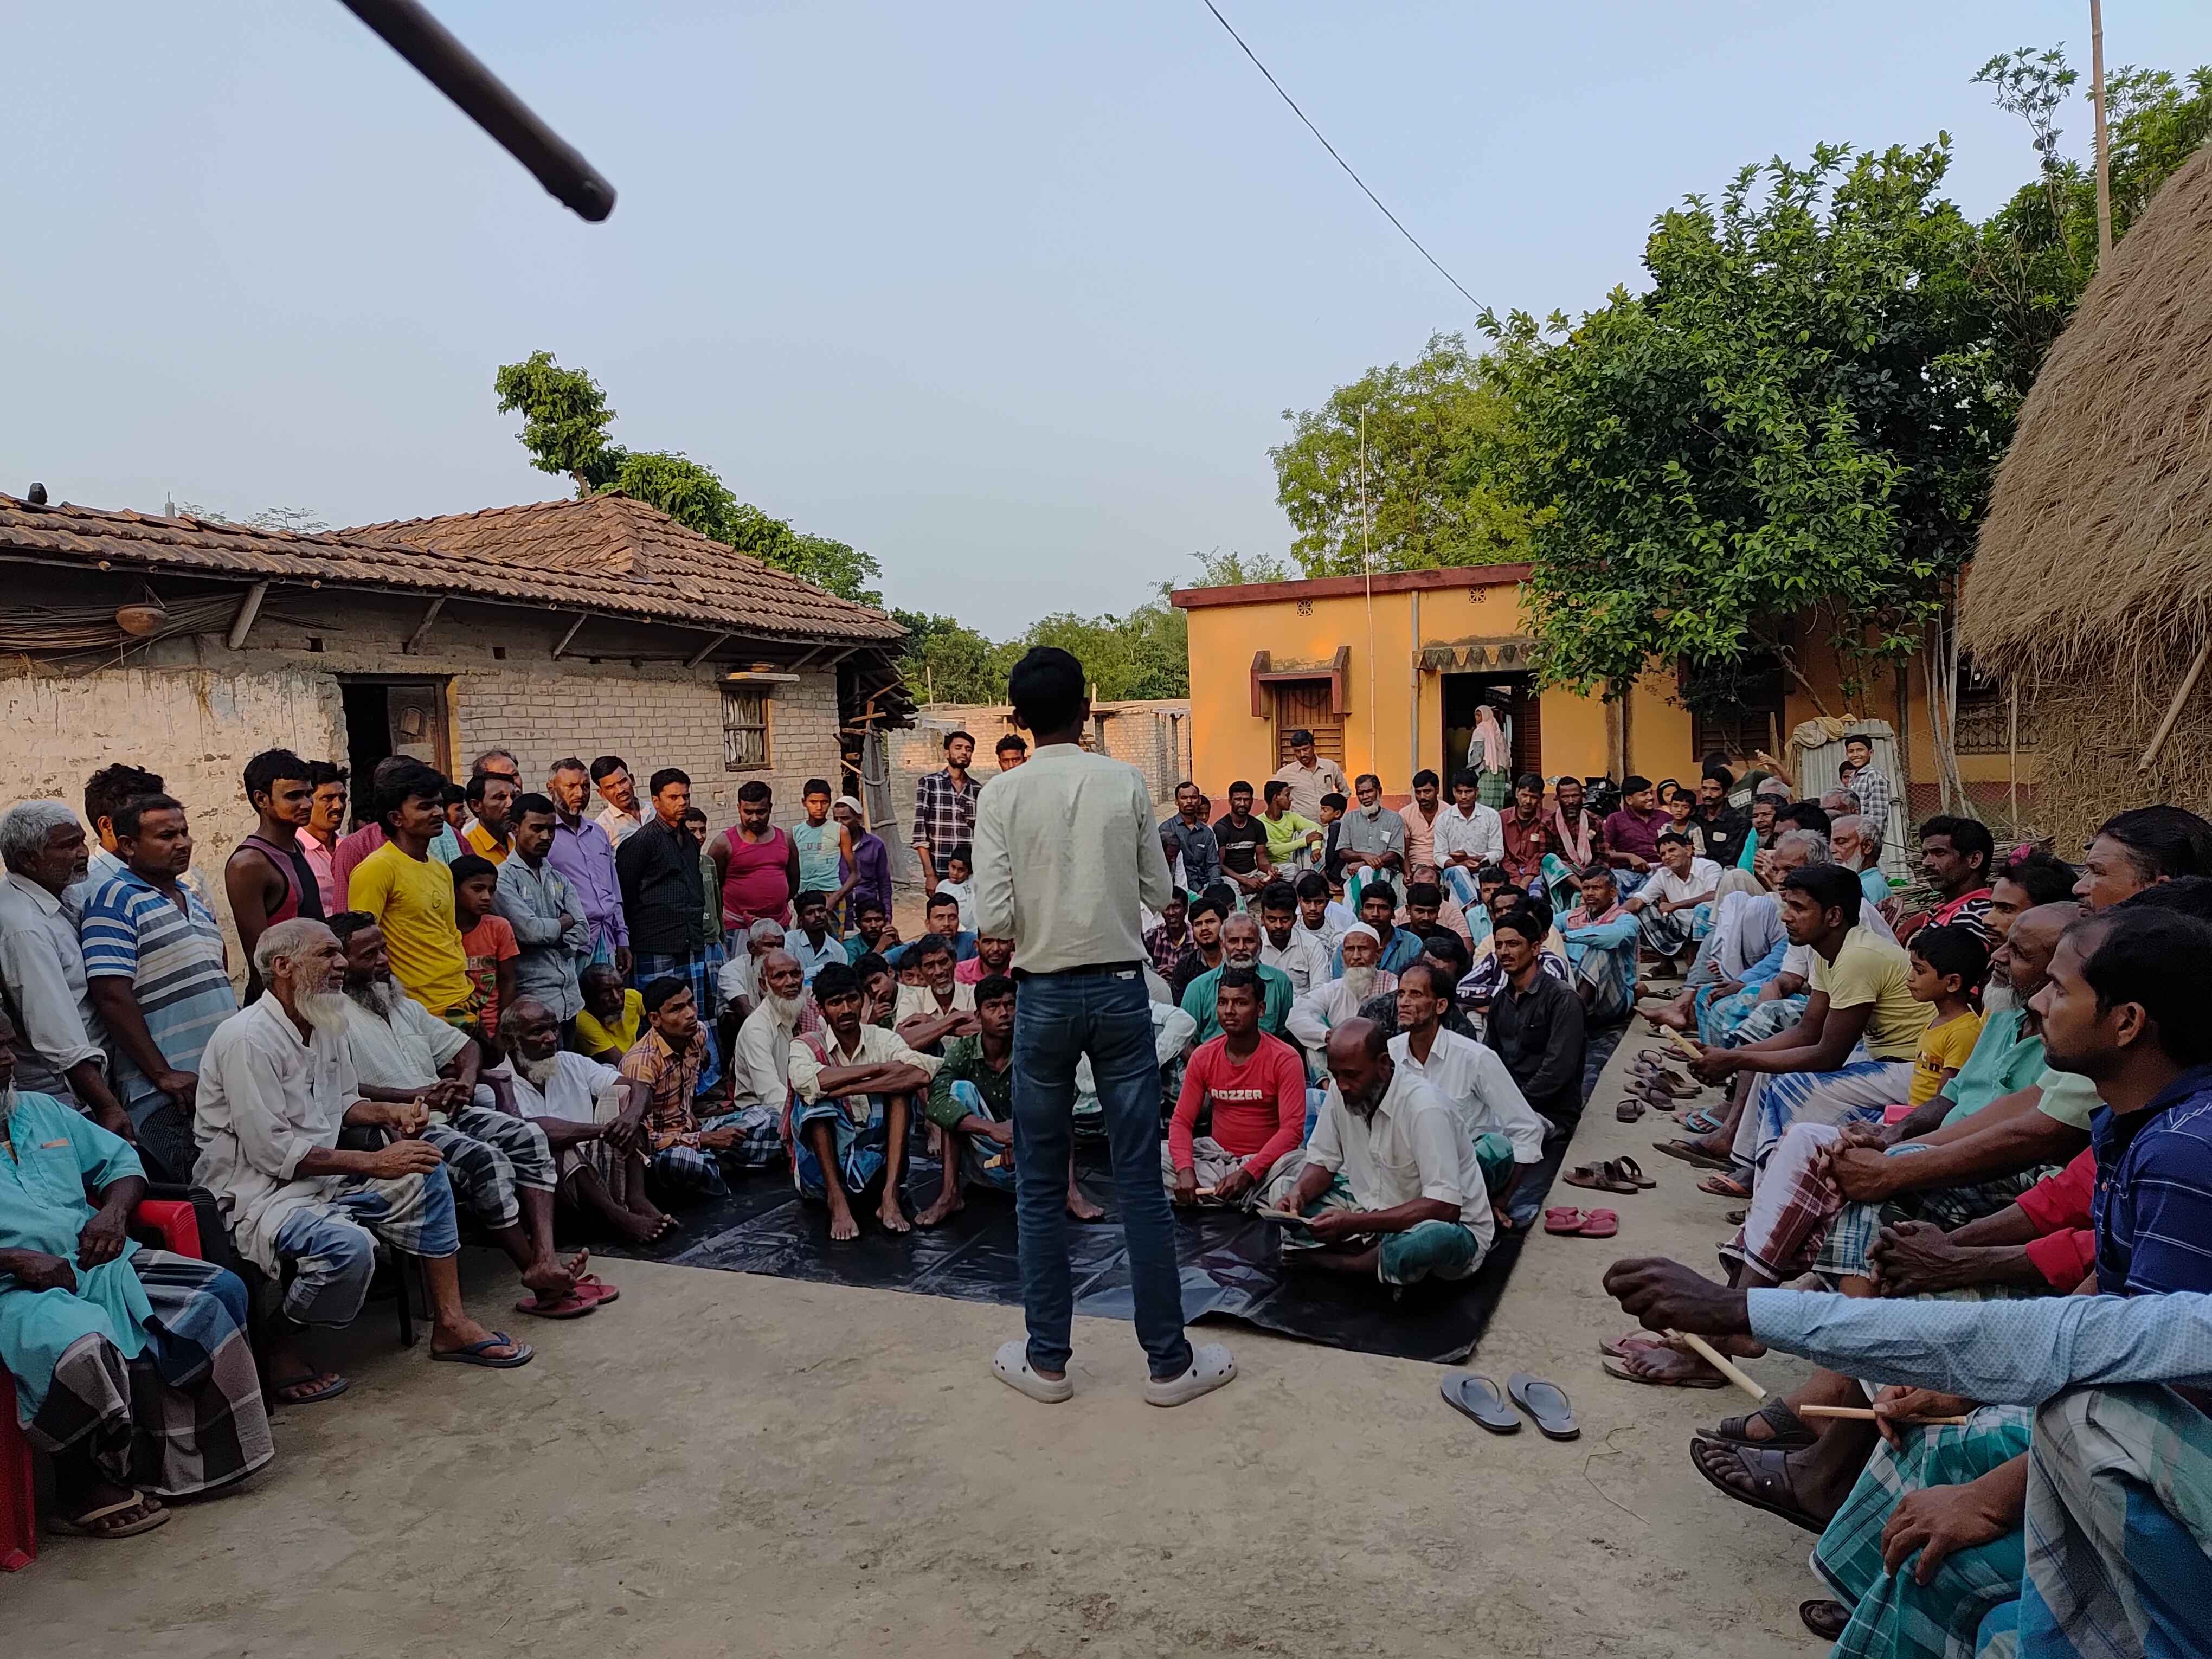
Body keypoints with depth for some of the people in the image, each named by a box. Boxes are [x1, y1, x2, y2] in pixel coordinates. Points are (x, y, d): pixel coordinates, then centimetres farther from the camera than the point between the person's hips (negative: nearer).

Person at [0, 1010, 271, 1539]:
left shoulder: (43, 1110, 21)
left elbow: (122, 1162, 24)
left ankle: (196, 1447, -4)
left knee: (219, 1292, -12)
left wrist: (114, 1210, 3)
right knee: (80, 1346, -36)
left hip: (99, 1263, 7)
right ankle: (79, 1489, -11)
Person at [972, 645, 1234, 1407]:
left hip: (1045, 995, 0)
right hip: (1120, 988, 1)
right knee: (1140, 1180, 6)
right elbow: (1159, 894, 4)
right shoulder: (1127, 784, -3)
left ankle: (1046, 1359, 20)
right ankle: (1169, 1361, 15)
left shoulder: (1001, 797, -6)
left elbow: (994, 918, -11)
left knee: (1040, 1185, 11)